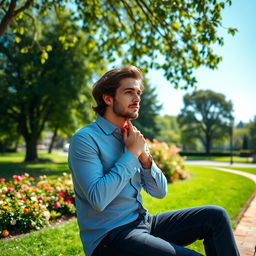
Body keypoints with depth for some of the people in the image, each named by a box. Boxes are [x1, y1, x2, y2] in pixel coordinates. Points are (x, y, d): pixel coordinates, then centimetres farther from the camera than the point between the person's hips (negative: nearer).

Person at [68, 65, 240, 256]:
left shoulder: (133, 138, 8)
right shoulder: (84, 139, -13)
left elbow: (160, 192, 7)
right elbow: (98, 199, -25)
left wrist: (144, 154, -9)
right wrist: (132, 153, -17)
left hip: (143, 222, 7)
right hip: (108, 238, -6)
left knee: (216, 215, -2)